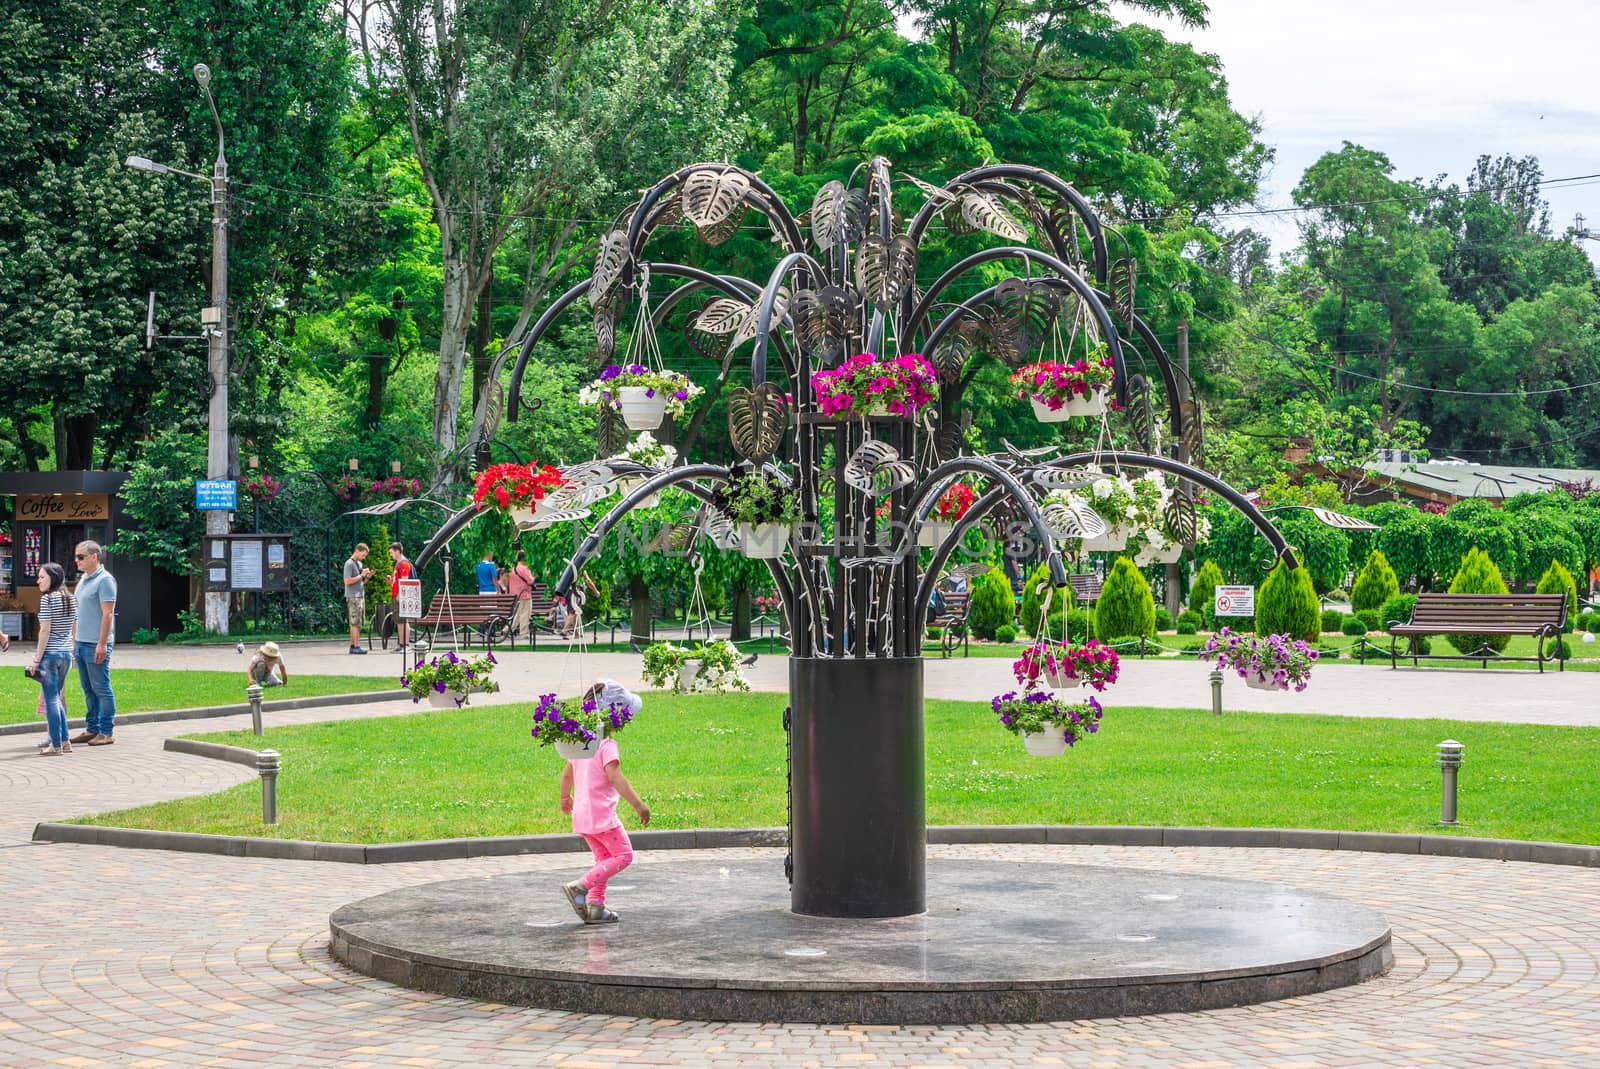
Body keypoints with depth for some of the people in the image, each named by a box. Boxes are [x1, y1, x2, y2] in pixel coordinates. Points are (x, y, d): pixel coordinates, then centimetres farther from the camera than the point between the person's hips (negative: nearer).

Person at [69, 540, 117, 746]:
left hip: (96, 645, -9)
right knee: (89, 690, 11)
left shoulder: (104, 580, -11)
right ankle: (92, 729, 17)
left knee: (101, 689, -4)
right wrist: (74, 642, 19)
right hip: (81, 644, 9)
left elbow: (107, 613, -16)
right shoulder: (83, 579, 16)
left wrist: (102, 644, -20)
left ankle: (106, 732, 0)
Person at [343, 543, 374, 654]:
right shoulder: (349, 564, -9)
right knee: (355, 623, -11)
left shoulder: (360, 564, 18)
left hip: (361, 596, 9)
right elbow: (347, 581, -17)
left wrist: (367, 577, 5)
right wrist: (361, 575, -15)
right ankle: (356, 646, -13)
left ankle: (352, 646, 11)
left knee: (356, 623, 8)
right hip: (353, 597, -9)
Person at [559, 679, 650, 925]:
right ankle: (579, 887, -12)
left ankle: (595, 906, 14)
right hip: (601, 815, -9)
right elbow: (615, 776, -27)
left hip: (581, 814, 9)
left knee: (604, 857, 19)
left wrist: (565, 798, 39)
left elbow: (567, 773, 22)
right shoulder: (607, 745, -16)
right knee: (623, 855, -2)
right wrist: (638, 804, -29)